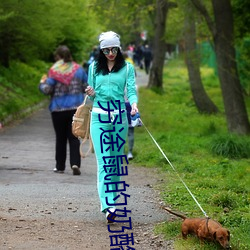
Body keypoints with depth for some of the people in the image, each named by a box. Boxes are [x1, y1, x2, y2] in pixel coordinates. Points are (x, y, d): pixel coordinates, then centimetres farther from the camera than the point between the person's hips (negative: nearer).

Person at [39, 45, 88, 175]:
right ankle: (75, 163, -14)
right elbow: (87, 87, 6)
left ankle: (60, 166, 16)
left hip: (58, 109, -2)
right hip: (76, 108, 2)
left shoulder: (54, 71, -9)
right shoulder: (78, 69, 2)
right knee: (74, 137, 4)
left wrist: (42, 83, 9)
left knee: (60, 138, 10)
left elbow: (47, 90, -11)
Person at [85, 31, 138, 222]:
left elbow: (131, 89, -3)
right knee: (104, 161, -12)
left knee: (117, 160, 6)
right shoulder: (94, 68, 11)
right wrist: (91, 94, -7)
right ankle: (107, 205, -22)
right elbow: (92, 93, 17)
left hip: (119, 116, 0)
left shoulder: (127, 68, 7)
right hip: (99, 116, 0)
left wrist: (134, 104, -23)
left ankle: (113, 199, 21)